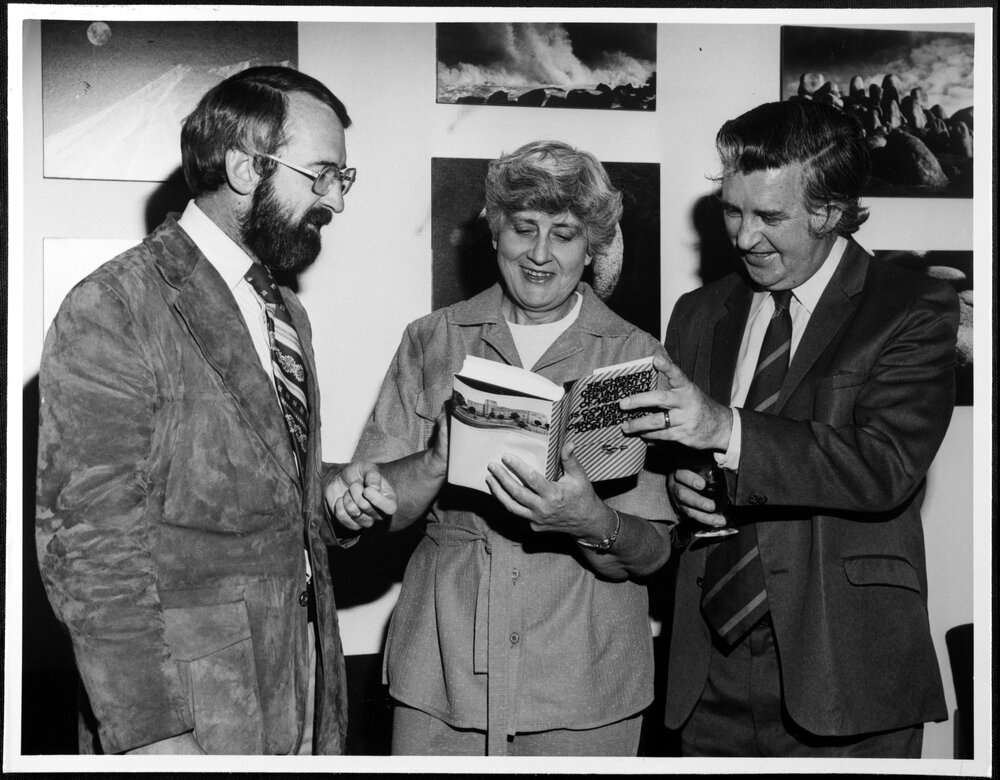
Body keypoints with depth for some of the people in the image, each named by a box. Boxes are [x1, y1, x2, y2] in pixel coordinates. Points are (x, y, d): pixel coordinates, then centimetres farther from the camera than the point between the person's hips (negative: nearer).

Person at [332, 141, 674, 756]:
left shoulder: (636, 357, -1)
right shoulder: (432, 341, 4)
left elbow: (652, 553, -6)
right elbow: (372, 507, -2)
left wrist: (593, 524, -26)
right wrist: (442, 457, -20)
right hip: (440, 668, 1)